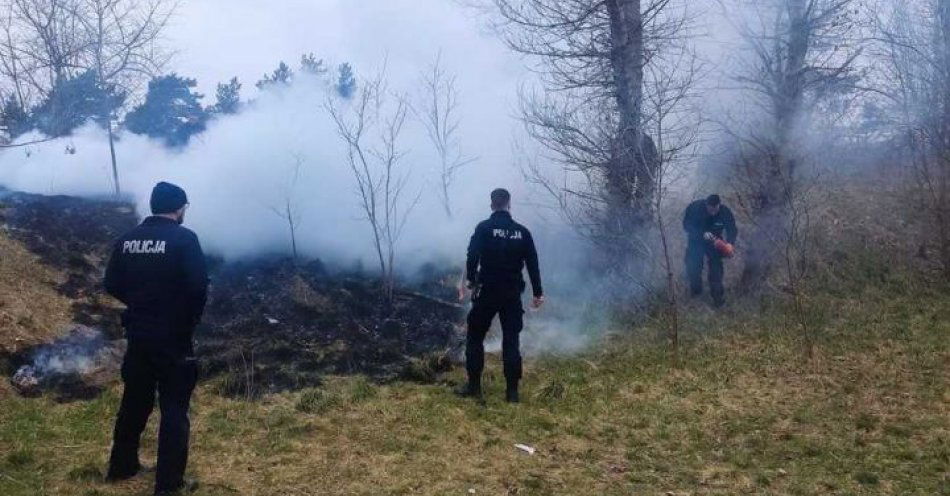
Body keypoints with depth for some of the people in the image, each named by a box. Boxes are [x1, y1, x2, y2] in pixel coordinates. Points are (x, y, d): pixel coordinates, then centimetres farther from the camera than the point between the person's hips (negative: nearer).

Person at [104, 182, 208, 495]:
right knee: (174, 408, 2)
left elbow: (112, 285, 7)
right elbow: (198, 286, -21)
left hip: (137, 334, 6)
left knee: (135, 400, 21)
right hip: (173, 337, -6)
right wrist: (190, 319, -5)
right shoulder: (184, 239, -14)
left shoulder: (127, 239, 4)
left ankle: (121, 466, 36)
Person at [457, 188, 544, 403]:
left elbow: (472, 256, -14)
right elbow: (533, 263, 4)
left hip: (487, 292, -3)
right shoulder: (522, 232, 4)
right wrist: (538, 292, 10)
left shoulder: (484, 228, -6)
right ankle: (512, 390, 6)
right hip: (512, 294, 3)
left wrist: (471, 281, 0)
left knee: (475, 338, 10)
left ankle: (474, 386, 10)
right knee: (511, 341, 7)